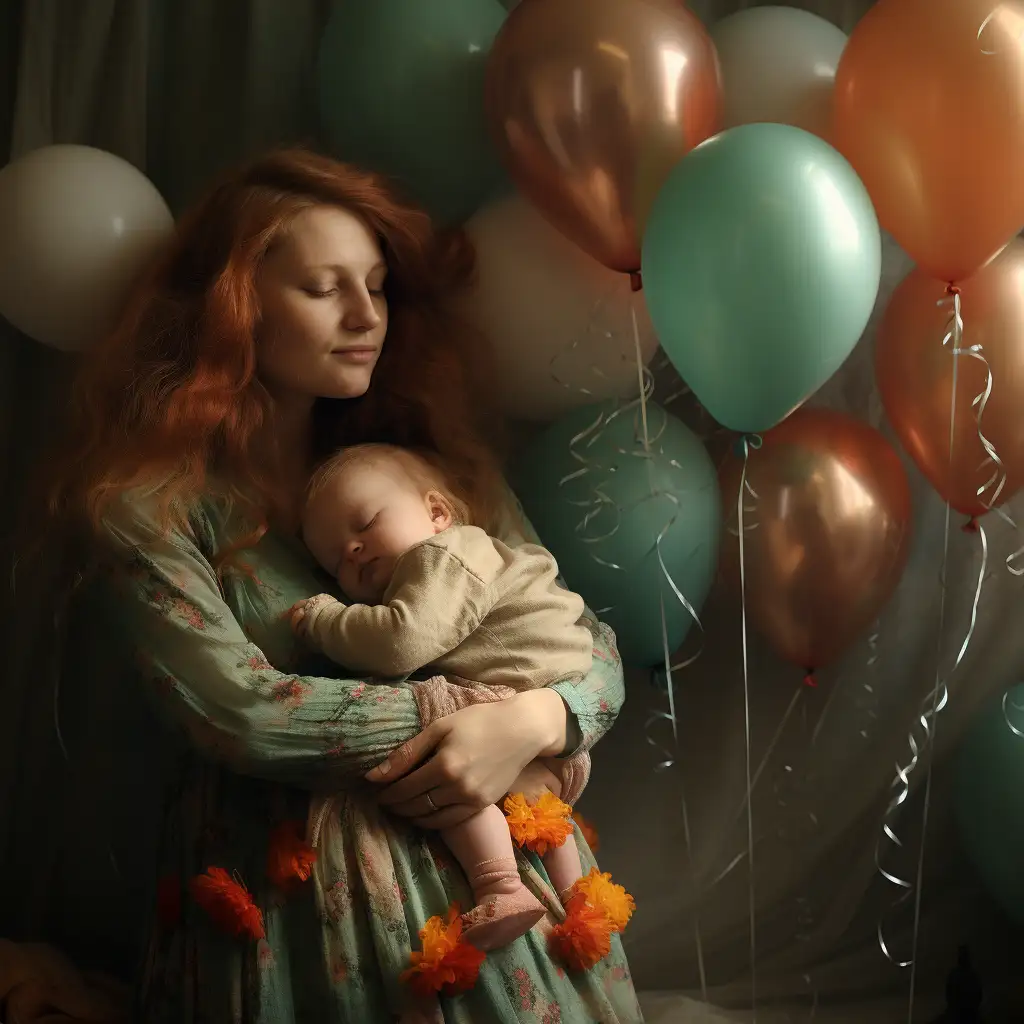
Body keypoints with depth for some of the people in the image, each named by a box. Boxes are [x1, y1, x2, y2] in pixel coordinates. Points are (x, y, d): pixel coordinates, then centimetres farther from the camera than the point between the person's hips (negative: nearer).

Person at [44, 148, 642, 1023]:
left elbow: (593, 647, 4)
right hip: (293, 902, -3)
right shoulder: (153, 499, -6)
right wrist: (457, 707, -14)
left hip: (485, 847, 4)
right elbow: (238, 710, -17)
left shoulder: (429, 453, 5)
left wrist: (534, 720, -17)